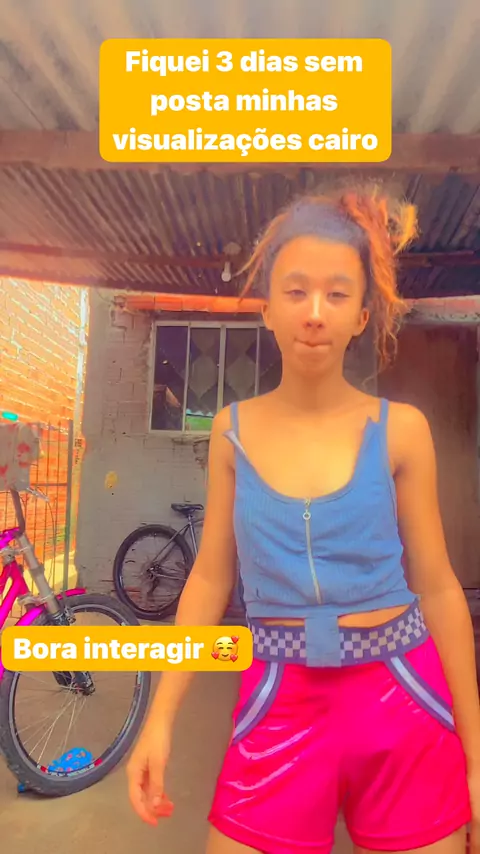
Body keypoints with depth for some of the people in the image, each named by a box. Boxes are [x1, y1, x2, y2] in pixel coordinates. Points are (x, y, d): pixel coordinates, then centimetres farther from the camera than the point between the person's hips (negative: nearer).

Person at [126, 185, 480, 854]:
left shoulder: (401, 428, -6)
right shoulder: (233, 429, -2)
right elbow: (210, 578, 2)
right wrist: (161, 717, -2)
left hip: (404, 704, 0)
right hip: (278, 710, 1)